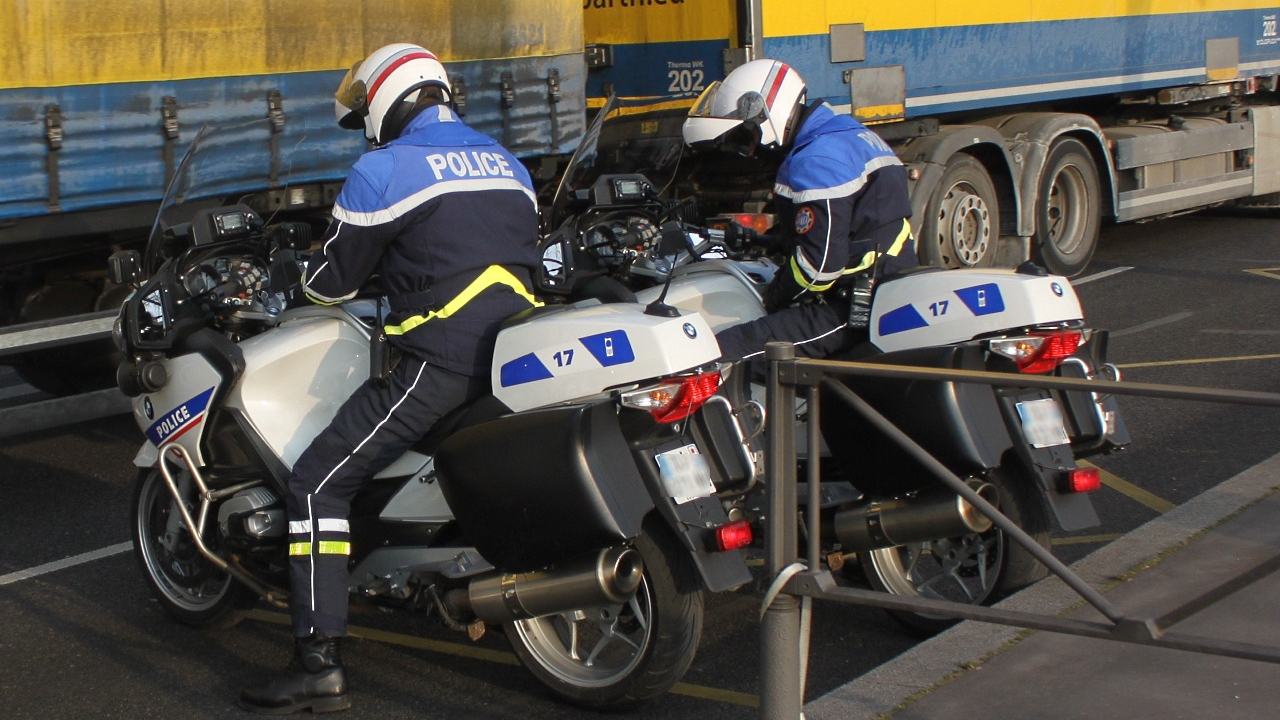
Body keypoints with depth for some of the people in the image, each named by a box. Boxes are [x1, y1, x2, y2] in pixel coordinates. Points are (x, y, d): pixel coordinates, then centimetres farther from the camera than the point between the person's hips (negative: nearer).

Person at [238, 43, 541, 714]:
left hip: (441, 362, -8)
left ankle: (319, 663, -10)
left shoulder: (383, 170, -4)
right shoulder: (507, 163, 18)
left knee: (317, 483, -4)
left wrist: (299, 275, 25)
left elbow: (333, 279, 1)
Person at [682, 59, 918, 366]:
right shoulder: (851, 135, 16)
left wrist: (776, 296, -6)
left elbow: (820, 263, -21)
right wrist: (761, 242, 23)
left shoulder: (816, 162, -17)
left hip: (856, 309, -11)